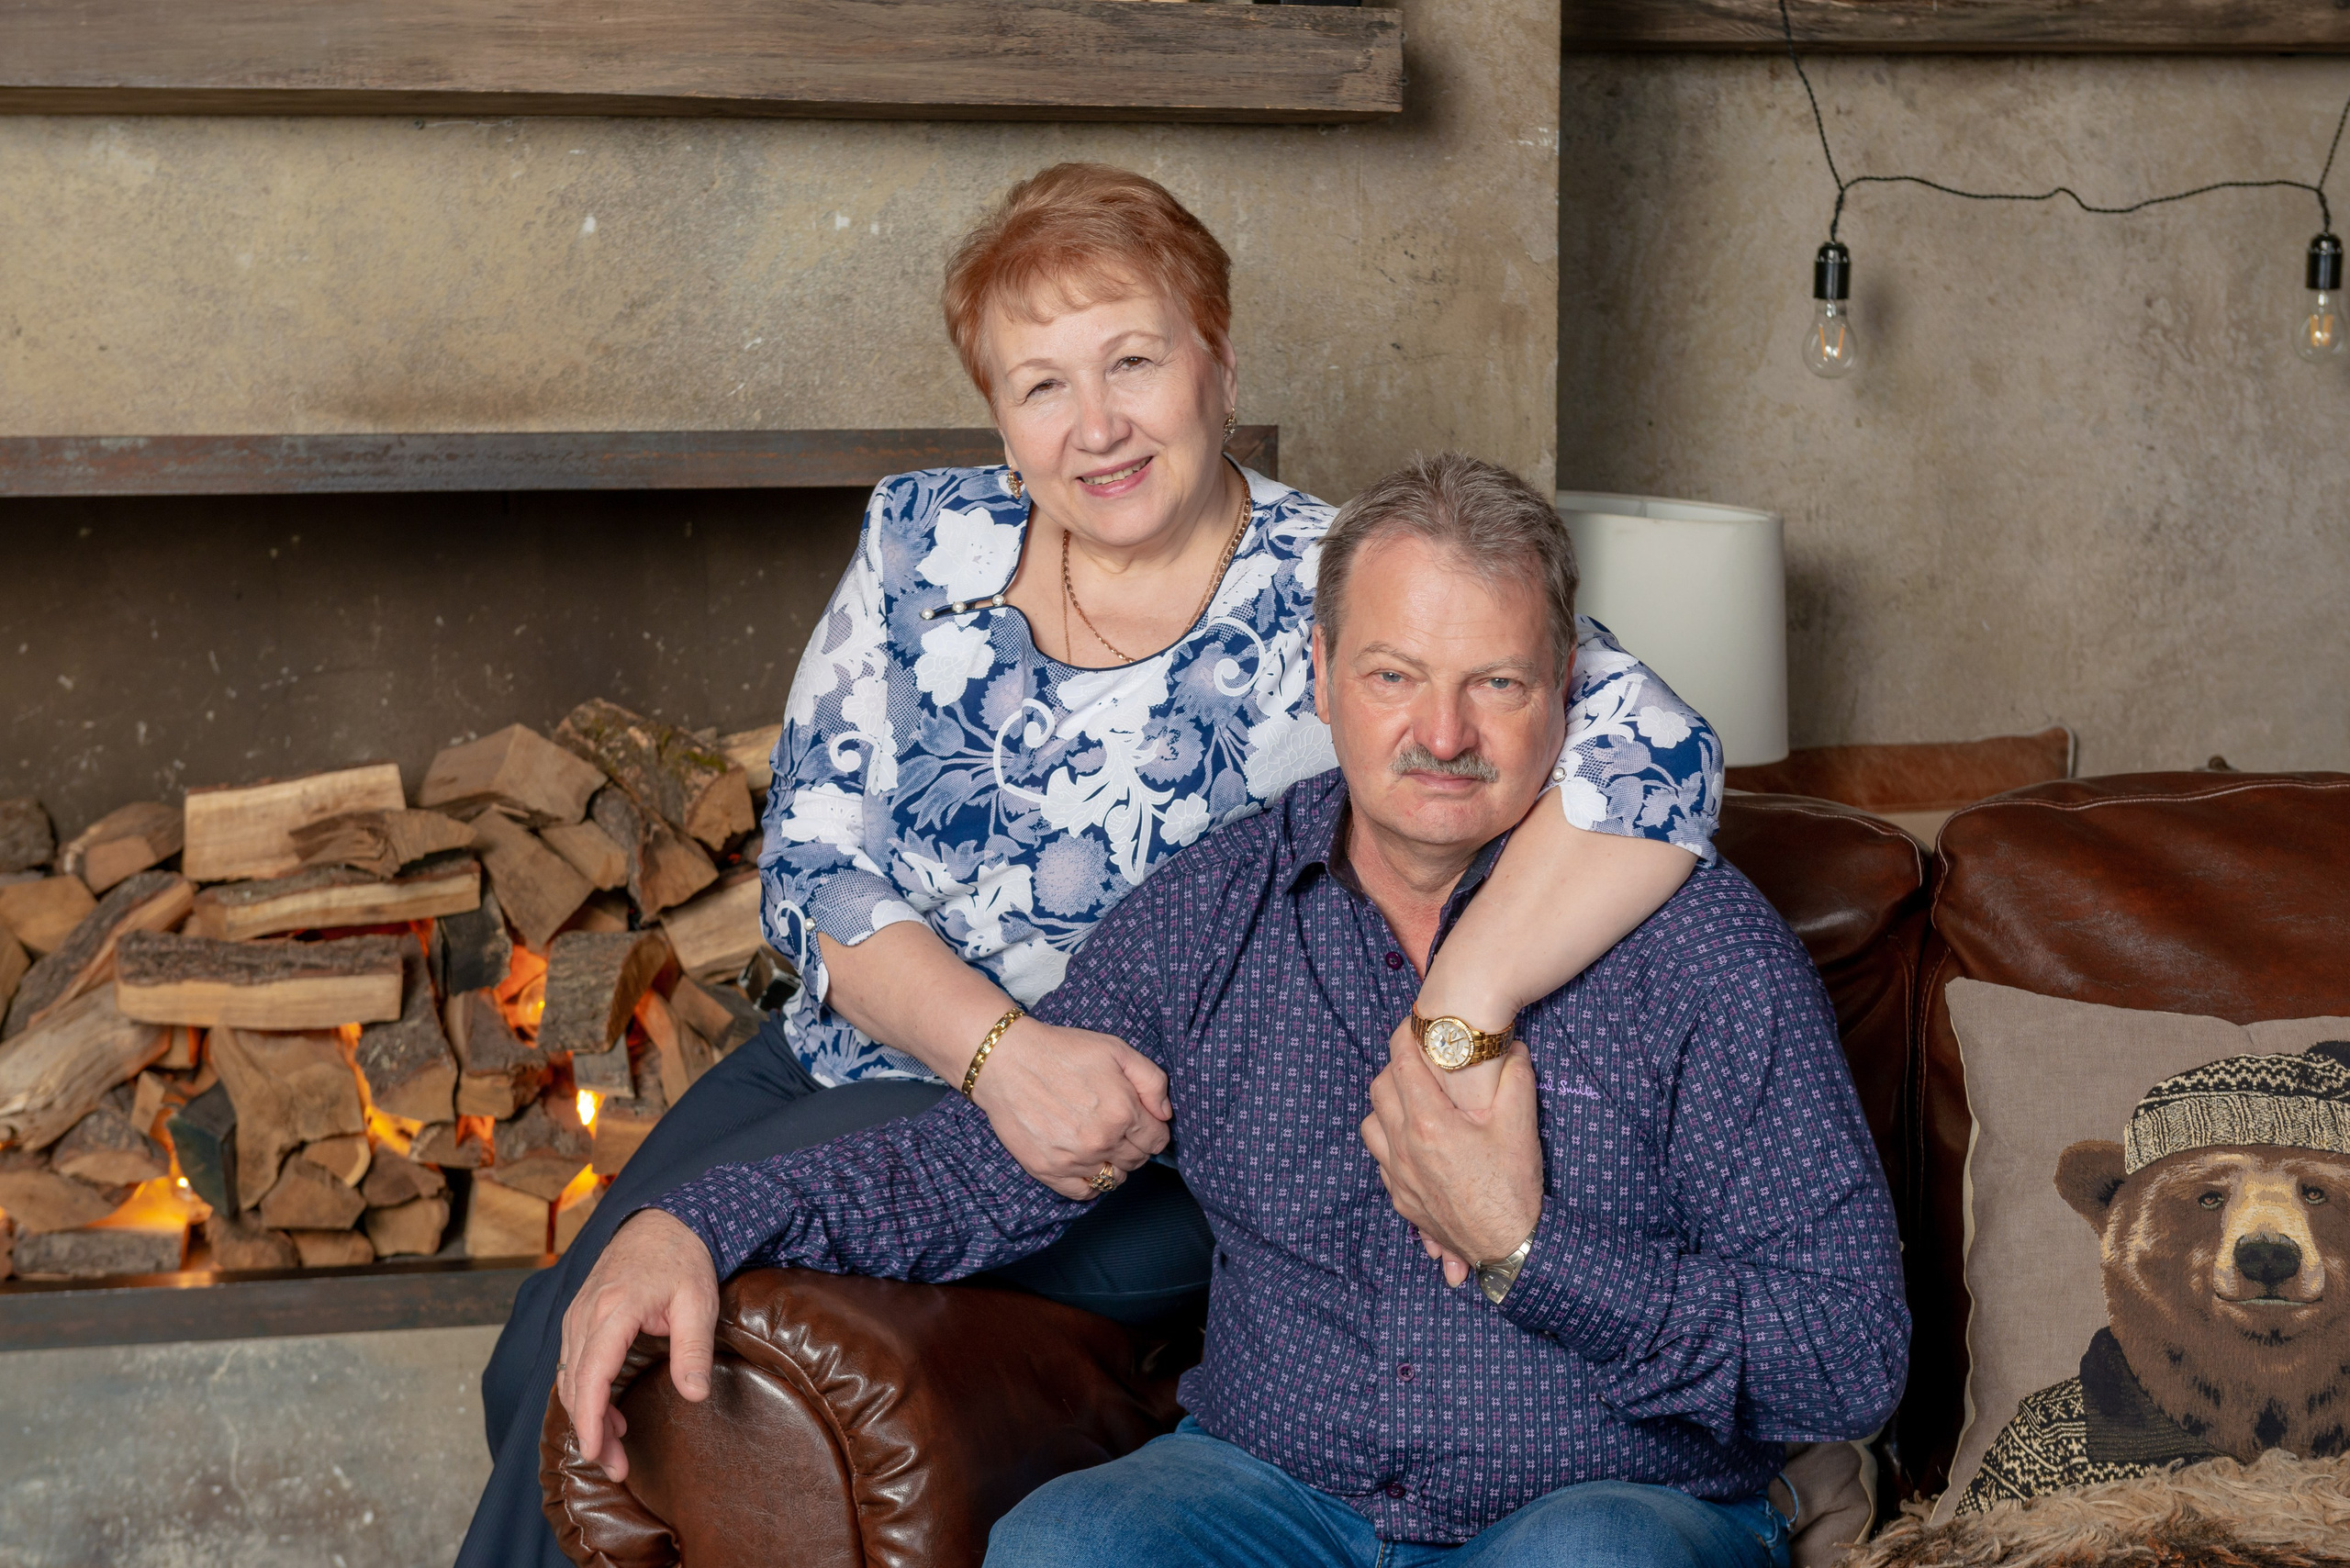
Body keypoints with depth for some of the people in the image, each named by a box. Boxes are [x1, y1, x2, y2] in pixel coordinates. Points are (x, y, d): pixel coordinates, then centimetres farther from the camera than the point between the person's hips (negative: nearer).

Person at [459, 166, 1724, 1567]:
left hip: (1144, 1165, -5)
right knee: (544, 1365, -5)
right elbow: (813, 861, -2)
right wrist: (999, 1047, -21)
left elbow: (1656, 755, -25)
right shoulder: (926, 544, 2)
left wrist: (1456, 1022, -36)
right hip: (857, 1059, 5)